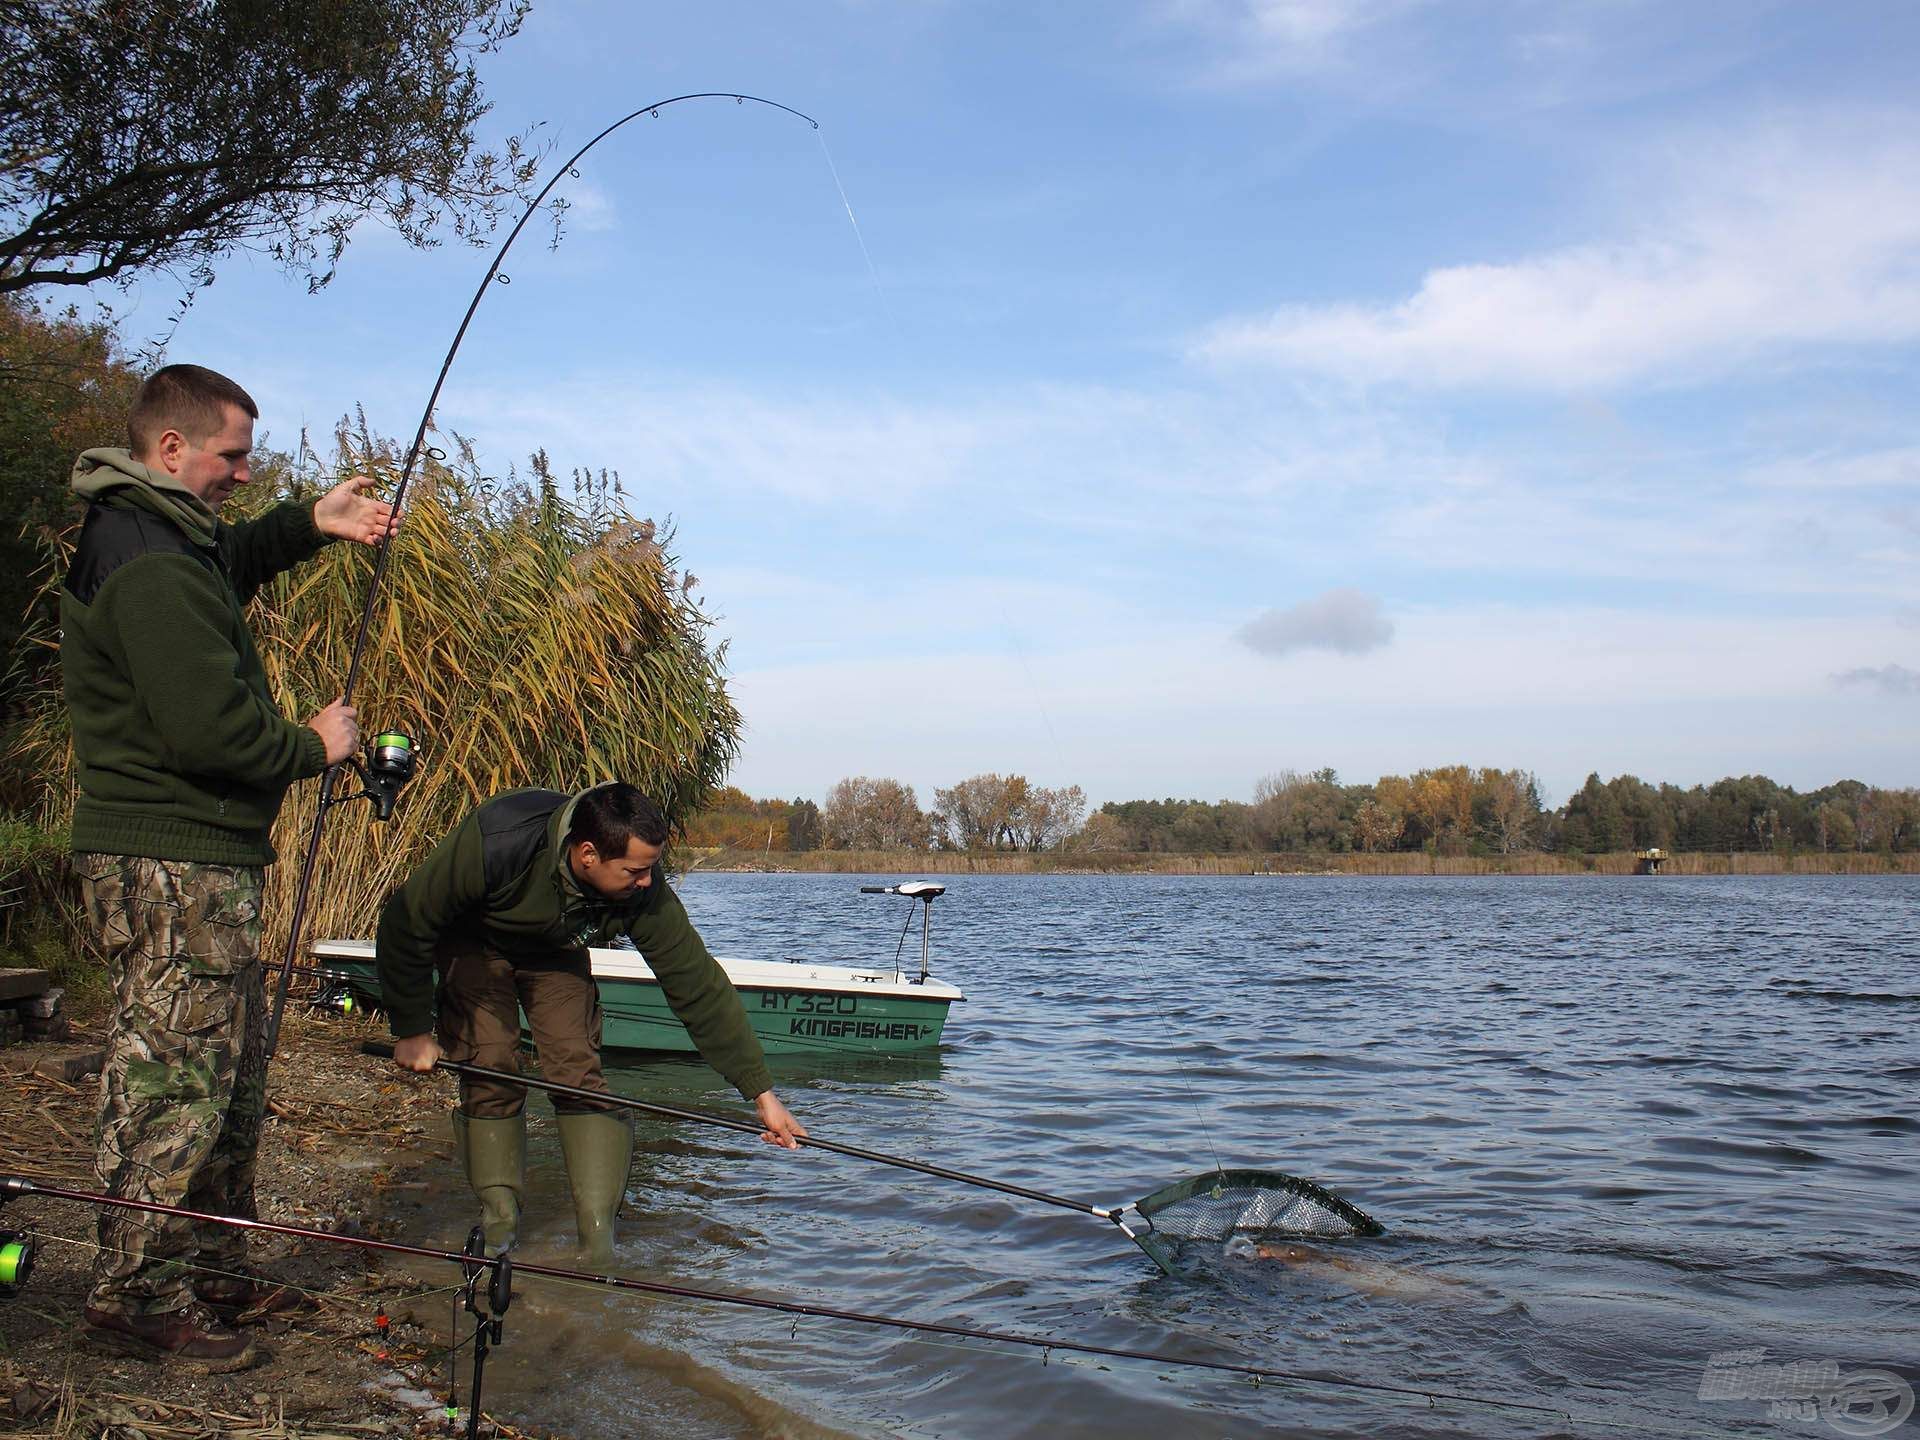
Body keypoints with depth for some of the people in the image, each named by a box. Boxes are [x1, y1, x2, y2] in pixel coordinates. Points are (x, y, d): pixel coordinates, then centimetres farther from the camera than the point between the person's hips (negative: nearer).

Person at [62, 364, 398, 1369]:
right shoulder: (150, 567, -19)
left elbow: (229, 561, 37)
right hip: (170, 868, -11)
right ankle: (139, 1298, 8)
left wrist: (307, 525, 20)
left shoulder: (161, 540, 14)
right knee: (174, 1084, -3)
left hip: (202, 864, 11)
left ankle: (212, 1275, 27)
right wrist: (313, 747, -8)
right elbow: (207, 730, -25)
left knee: (230, 1085, 17)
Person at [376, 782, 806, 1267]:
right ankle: (498, 1218, 5)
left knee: (579, 1074, -13)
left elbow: (700, 987, -26)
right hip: (473, 941, -2)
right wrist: (411, 1031, -20)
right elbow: (404, 924, -26)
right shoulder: (495, 846, -41)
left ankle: (600, 1235, -9)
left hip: (555, 951, 2)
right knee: (490, 1072, -14)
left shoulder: (643, 892, -32)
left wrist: (761, 1092, -26)